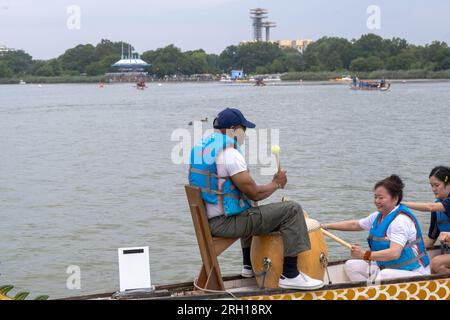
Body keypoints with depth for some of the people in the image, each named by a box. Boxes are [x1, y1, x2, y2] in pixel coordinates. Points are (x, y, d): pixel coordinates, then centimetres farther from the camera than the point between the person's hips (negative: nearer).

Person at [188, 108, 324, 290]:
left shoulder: (199, 148, 9)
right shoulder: (230, 153, -20)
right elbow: (255, 194, -18)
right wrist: (276, 183, 1)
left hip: (207, 220, 10)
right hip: (225, 223, -10)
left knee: (250, 213, 39)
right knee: (291, 210, -9)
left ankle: (249, 265, 44)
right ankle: (290, 275, -6)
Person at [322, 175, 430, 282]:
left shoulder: (401, 220, -21)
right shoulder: (378, 216, 8)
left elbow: (394, 253, -34)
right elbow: (354, 225, 22)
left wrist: (365, 255, -41)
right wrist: (326, 226, 17)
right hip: (386, 267, 10)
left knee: (385, 274, -39)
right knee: (351, 265, 0)